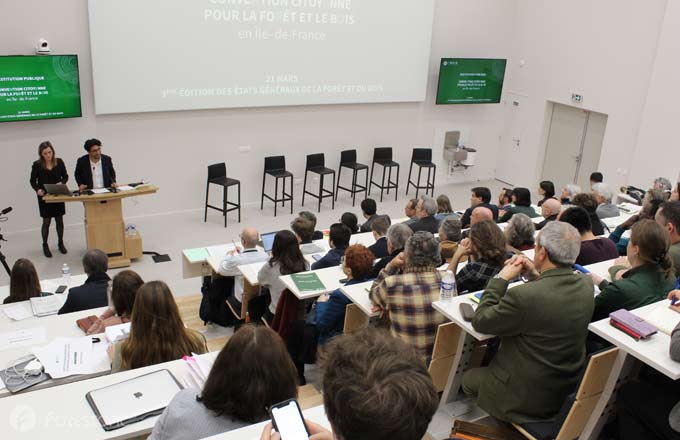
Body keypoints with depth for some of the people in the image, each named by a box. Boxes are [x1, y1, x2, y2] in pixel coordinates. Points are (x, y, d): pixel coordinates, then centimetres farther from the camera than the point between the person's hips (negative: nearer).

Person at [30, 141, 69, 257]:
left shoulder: (59, 162, -3)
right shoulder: (37, 165, -7)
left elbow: (65, 176, 6)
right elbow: (33, 180, 1)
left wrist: (61, 182, -14)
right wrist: (37, 189, -16)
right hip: (44, 197, -2)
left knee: (59, 219, 10)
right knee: (46, 221, 3)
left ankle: (61, 243, 25)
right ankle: (45, 245, 17)